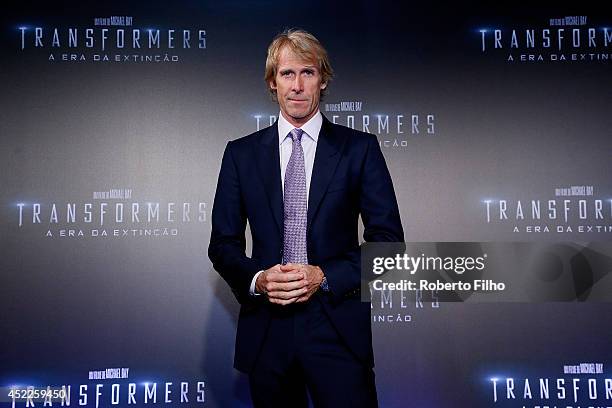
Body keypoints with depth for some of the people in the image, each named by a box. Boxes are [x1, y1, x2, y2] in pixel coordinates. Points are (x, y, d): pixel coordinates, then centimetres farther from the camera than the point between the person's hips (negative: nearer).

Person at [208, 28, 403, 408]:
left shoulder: (359, 148, 1)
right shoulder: (241, 153, 6)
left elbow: (388, 239, -1)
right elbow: (224, 243, 7)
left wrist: (325, 277, -13)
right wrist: (257, 279, -12)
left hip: (338, 327, -1)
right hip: (265, 329, 2)